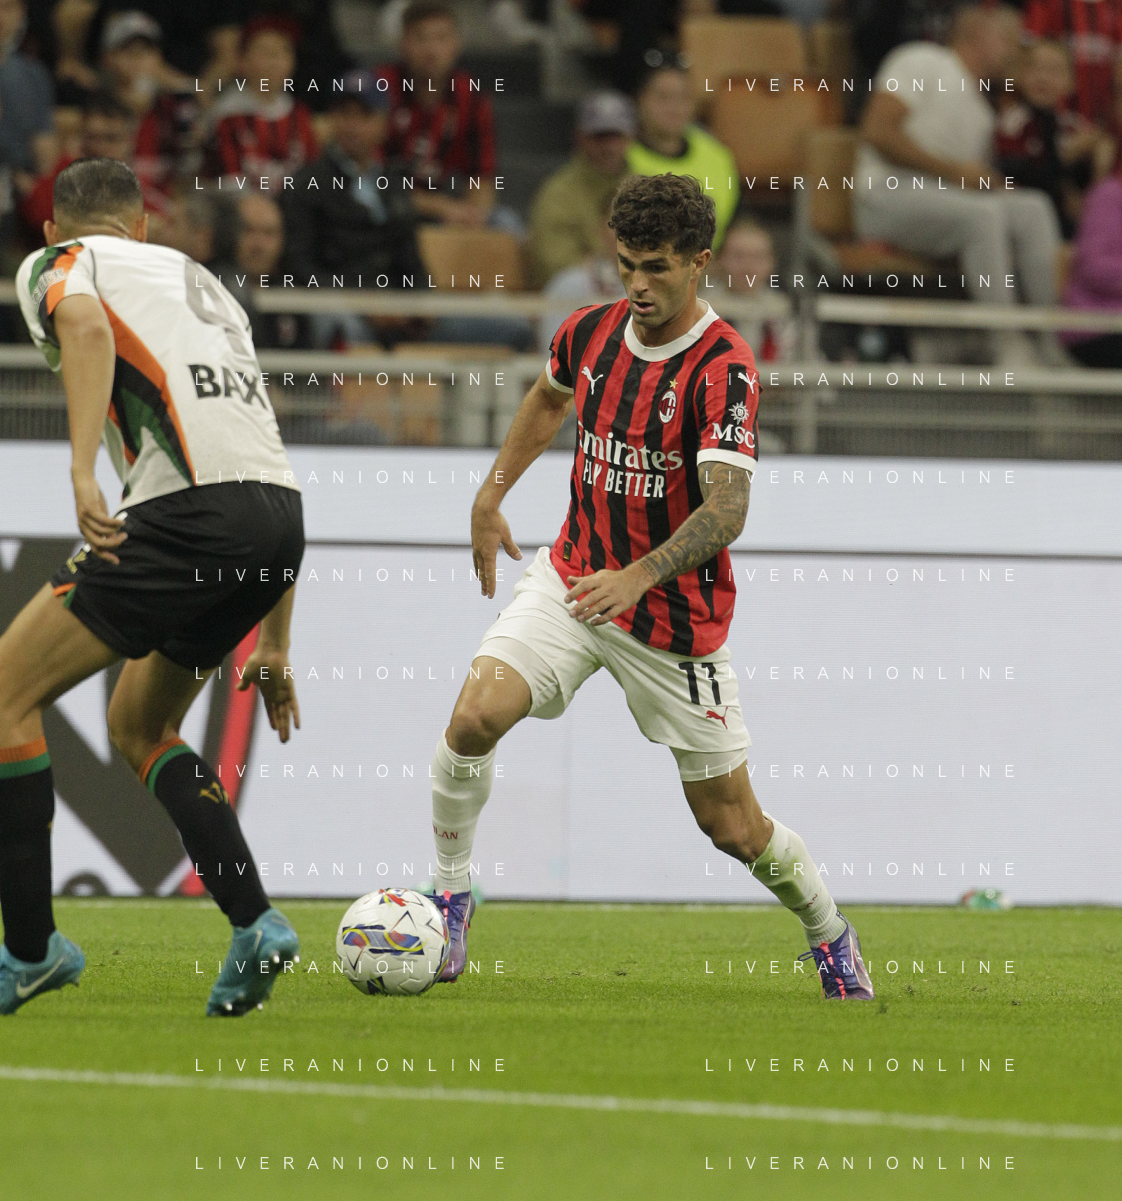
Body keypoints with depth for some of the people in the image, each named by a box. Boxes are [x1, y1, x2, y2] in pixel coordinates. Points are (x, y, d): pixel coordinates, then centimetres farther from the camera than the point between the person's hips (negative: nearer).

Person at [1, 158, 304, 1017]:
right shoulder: (202, 282, 32)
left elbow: (85, 322, -14)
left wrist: (83, 471, -25)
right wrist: (272, 647, 33)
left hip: (185, 511, -7)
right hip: (277, 520, 7)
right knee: (139, 727, 24)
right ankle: (254, 925, 11)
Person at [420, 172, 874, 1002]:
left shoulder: (724, 370, -21)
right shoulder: (591, 333, -2)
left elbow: (726, 513, -30)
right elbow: (550, 398, 23)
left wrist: (636, 578, -42)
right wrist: (492, 495, 21)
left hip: (675, 615, -4)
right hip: (573, 576, 4)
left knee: (733, 825, 4)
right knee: (475, 718, -22)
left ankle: (829, 935, 31)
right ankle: (451, 890, -1)